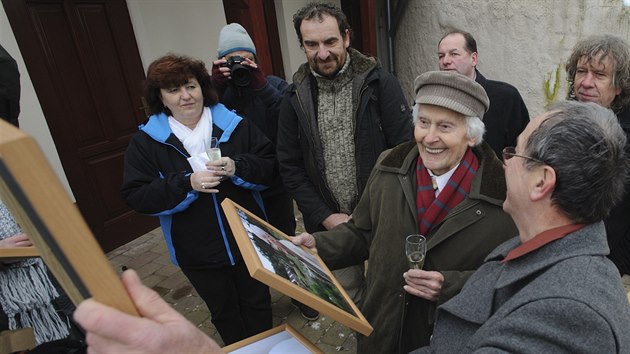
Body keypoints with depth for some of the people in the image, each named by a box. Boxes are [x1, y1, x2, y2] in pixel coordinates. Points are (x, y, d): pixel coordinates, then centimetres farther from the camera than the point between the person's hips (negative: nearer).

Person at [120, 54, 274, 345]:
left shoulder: (233, 124, -5)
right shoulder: (146, 141, -7)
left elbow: (269, 165, -6)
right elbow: (136, 196, -12)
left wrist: (237, 168, -26)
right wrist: (186, 183, -26)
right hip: (197, 251, 0)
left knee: (257, 302, 21)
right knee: (223, 312, 22)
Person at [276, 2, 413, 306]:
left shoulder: (379, 82, -8)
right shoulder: (296, 95, 0)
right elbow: (290, 167, 2)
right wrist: (325, 216, -6)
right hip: (330, 223, 3)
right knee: (347, 297, 18)